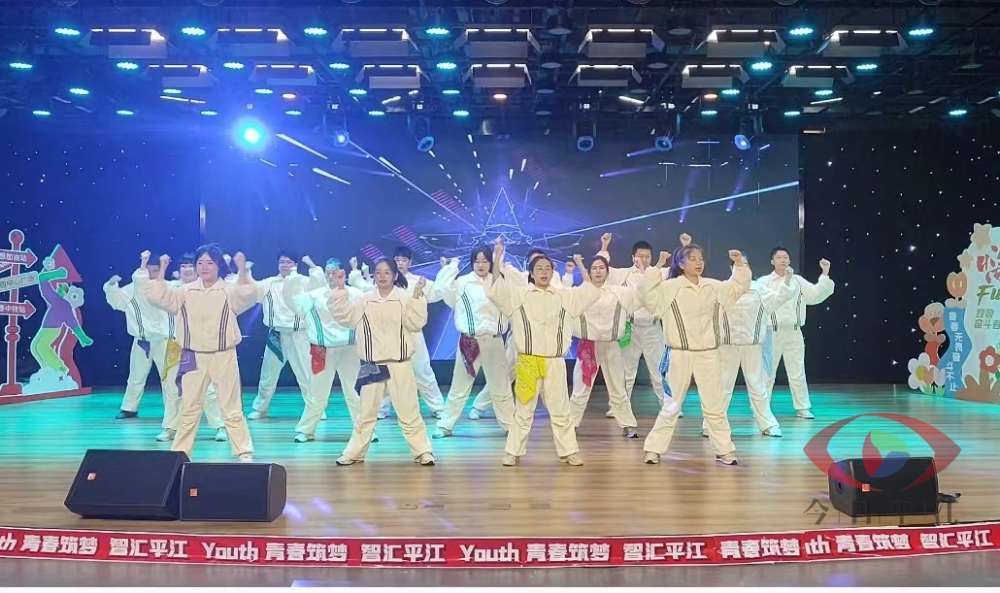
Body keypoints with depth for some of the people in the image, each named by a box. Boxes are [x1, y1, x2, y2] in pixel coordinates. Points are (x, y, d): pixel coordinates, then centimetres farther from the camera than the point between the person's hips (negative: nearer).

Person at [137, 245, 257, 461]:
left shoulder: (229, 290, -3)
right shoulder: (185, 292, 6)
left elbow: (247, 295, -21)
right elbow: (159, 296, -2)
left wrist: (242, 268, -32)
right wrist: (162, 269, -10)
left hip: (223, 357, -3)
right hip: (194, 357, 3)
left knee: (232, 409, 2)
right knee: (189, 409, 11)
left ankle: (245, 454, 8)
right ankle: (180, 453, 22)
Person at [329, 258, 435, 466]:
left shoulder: (406, 297, -4)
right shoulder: (364, 300, 4)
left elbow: (416, 323, -13)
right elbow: (345, 317, -3)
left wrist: (417, 296, -22)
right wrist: (339, 292, -9)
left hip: (399, 365, -2)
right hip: (371, 366, 3)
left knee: (409, 412, 2)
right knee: (366, 413, 13)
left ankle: (423, 452, 11)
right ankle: (354, 452, 24)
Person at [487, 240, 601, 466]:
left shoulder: (563, 296, 9)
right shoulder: (519, 294, 1)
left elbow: (591, 292, 13)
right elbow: (494, 289, -9)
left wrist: (581, 266, 7)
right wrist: (497, 257, -16)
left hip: (555, 363, 2)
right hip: (528, 362, -2)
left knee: (560, 411, 10)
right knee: (523, 411, 5)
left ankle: (568, 452, 20)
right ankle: (514, 452, 15)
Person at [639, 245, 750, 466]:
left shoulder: (714, 286, 7)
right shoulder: (670, 287, -7)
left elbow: (738, 287, 20)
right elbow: (648, 292, -21)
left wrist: (740, 264, 7)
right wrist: (658, 266, -23)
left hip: (709, 355, 4)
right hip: (681, 355, -3)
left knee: (715, 406, 10)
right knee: (671, 406, 3)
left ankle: (724, 450, 21)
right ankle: (654, 449, 13)